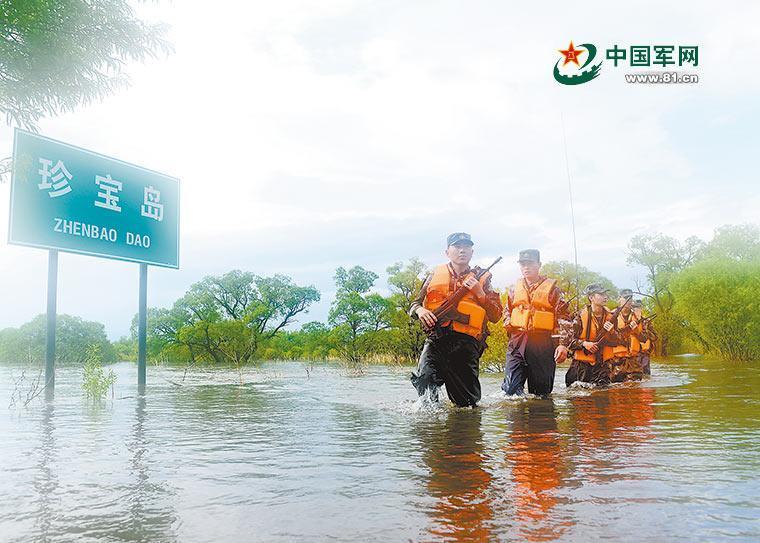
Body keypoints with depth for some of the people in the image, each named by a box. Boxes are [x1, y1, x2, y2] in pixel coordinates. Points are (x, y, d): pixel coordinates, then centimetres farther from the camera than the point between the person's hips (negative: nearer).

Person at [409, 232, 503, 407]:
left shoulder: (481, 279, 14)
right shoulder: (435, 275, 15)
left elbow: (495, 316, 8)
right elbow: (415, 304, 18)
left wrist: (479, 293, -5)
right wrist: (419, 310, -5)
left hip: (466, 344, 0)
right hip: (436, 340, 0)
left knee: (468, 402, 4)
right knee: (424, 378, -28)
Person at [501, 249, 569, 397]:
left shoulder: (551, 288, 4)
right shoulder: (515, 288, 15)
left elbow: (563, 317, -1)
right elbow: (507, 310, 29)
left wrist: (563, 344, -11)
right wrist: (508, 323, 7)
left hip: (542, 342, -2)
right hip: (517, 341, 2)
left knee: (541, 391, 5)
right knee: (511, 388, -9)